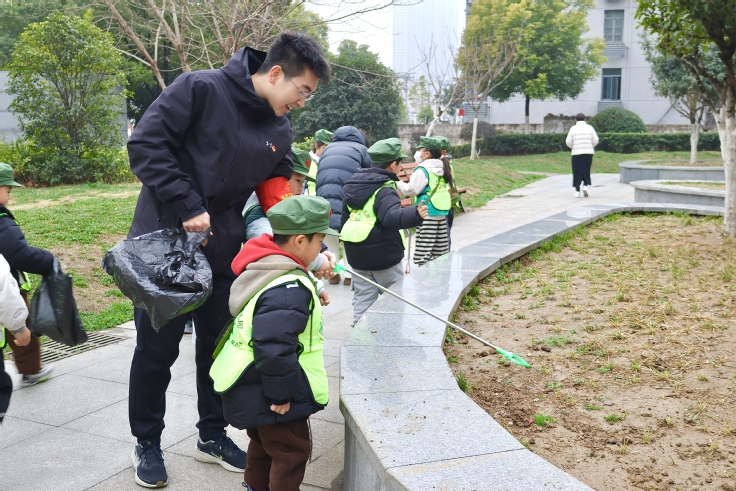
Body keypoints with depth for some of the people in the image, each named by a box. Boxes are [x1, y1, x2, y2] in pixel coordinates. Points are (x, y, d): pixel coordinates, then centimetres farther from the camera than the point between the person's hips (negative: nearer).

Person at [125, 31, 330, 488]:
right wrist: (186, 205, -23)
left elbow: (278, 196, 6)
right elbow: (145, 143, -18)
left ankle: (213, 434, 33)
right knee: (157, 348, 7)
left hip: (223, 254, 6)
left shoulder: (280, 133, 4)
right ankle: (148, 443, 27)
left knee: (219, 344, 14)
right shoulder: (201, 89, -15)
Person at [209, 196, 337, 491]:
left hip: (253, 387, 10)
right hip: (269, 394, -10)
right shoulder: (289, 290, -30)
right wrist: (281, 394, -25)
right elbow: (275, 349, -34)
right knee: (292, 450, 6)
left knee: (264, 444, 27)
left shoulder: (264, 270, 2)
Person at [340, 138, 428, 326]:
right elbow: (391, 217, -37)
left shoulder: (355, 185, 9)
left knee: (362, 298, 13)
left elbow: (345, 218, 18)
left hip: (357, 254, 7)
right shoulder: (385, 190, -18)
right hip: (383, 254, -7)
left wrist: (348, 242, 30)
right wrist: (415, 214, -52)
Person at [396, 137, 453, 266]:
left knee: (424, 251, -7)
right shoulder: (443, 168, 13)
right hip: (442, 211, 9)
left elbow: (411, 190, -14)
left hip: (428, 213, -9)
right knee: (441, 251, 14)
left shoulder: (423, 169, -11)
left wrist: (397, 183, -2)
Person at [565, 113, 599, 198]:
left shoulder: (573, 128, -1)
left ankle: (577, 191, 4)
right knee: (586, 171, 14)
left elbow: (568, 142, -3)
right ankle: (585, 186, -4)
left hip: (577, 153, -1)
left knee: (577, 172, 5)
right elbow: (595, 140, 0)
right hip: (588, 153, 1)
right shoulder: (590, 128, 3)